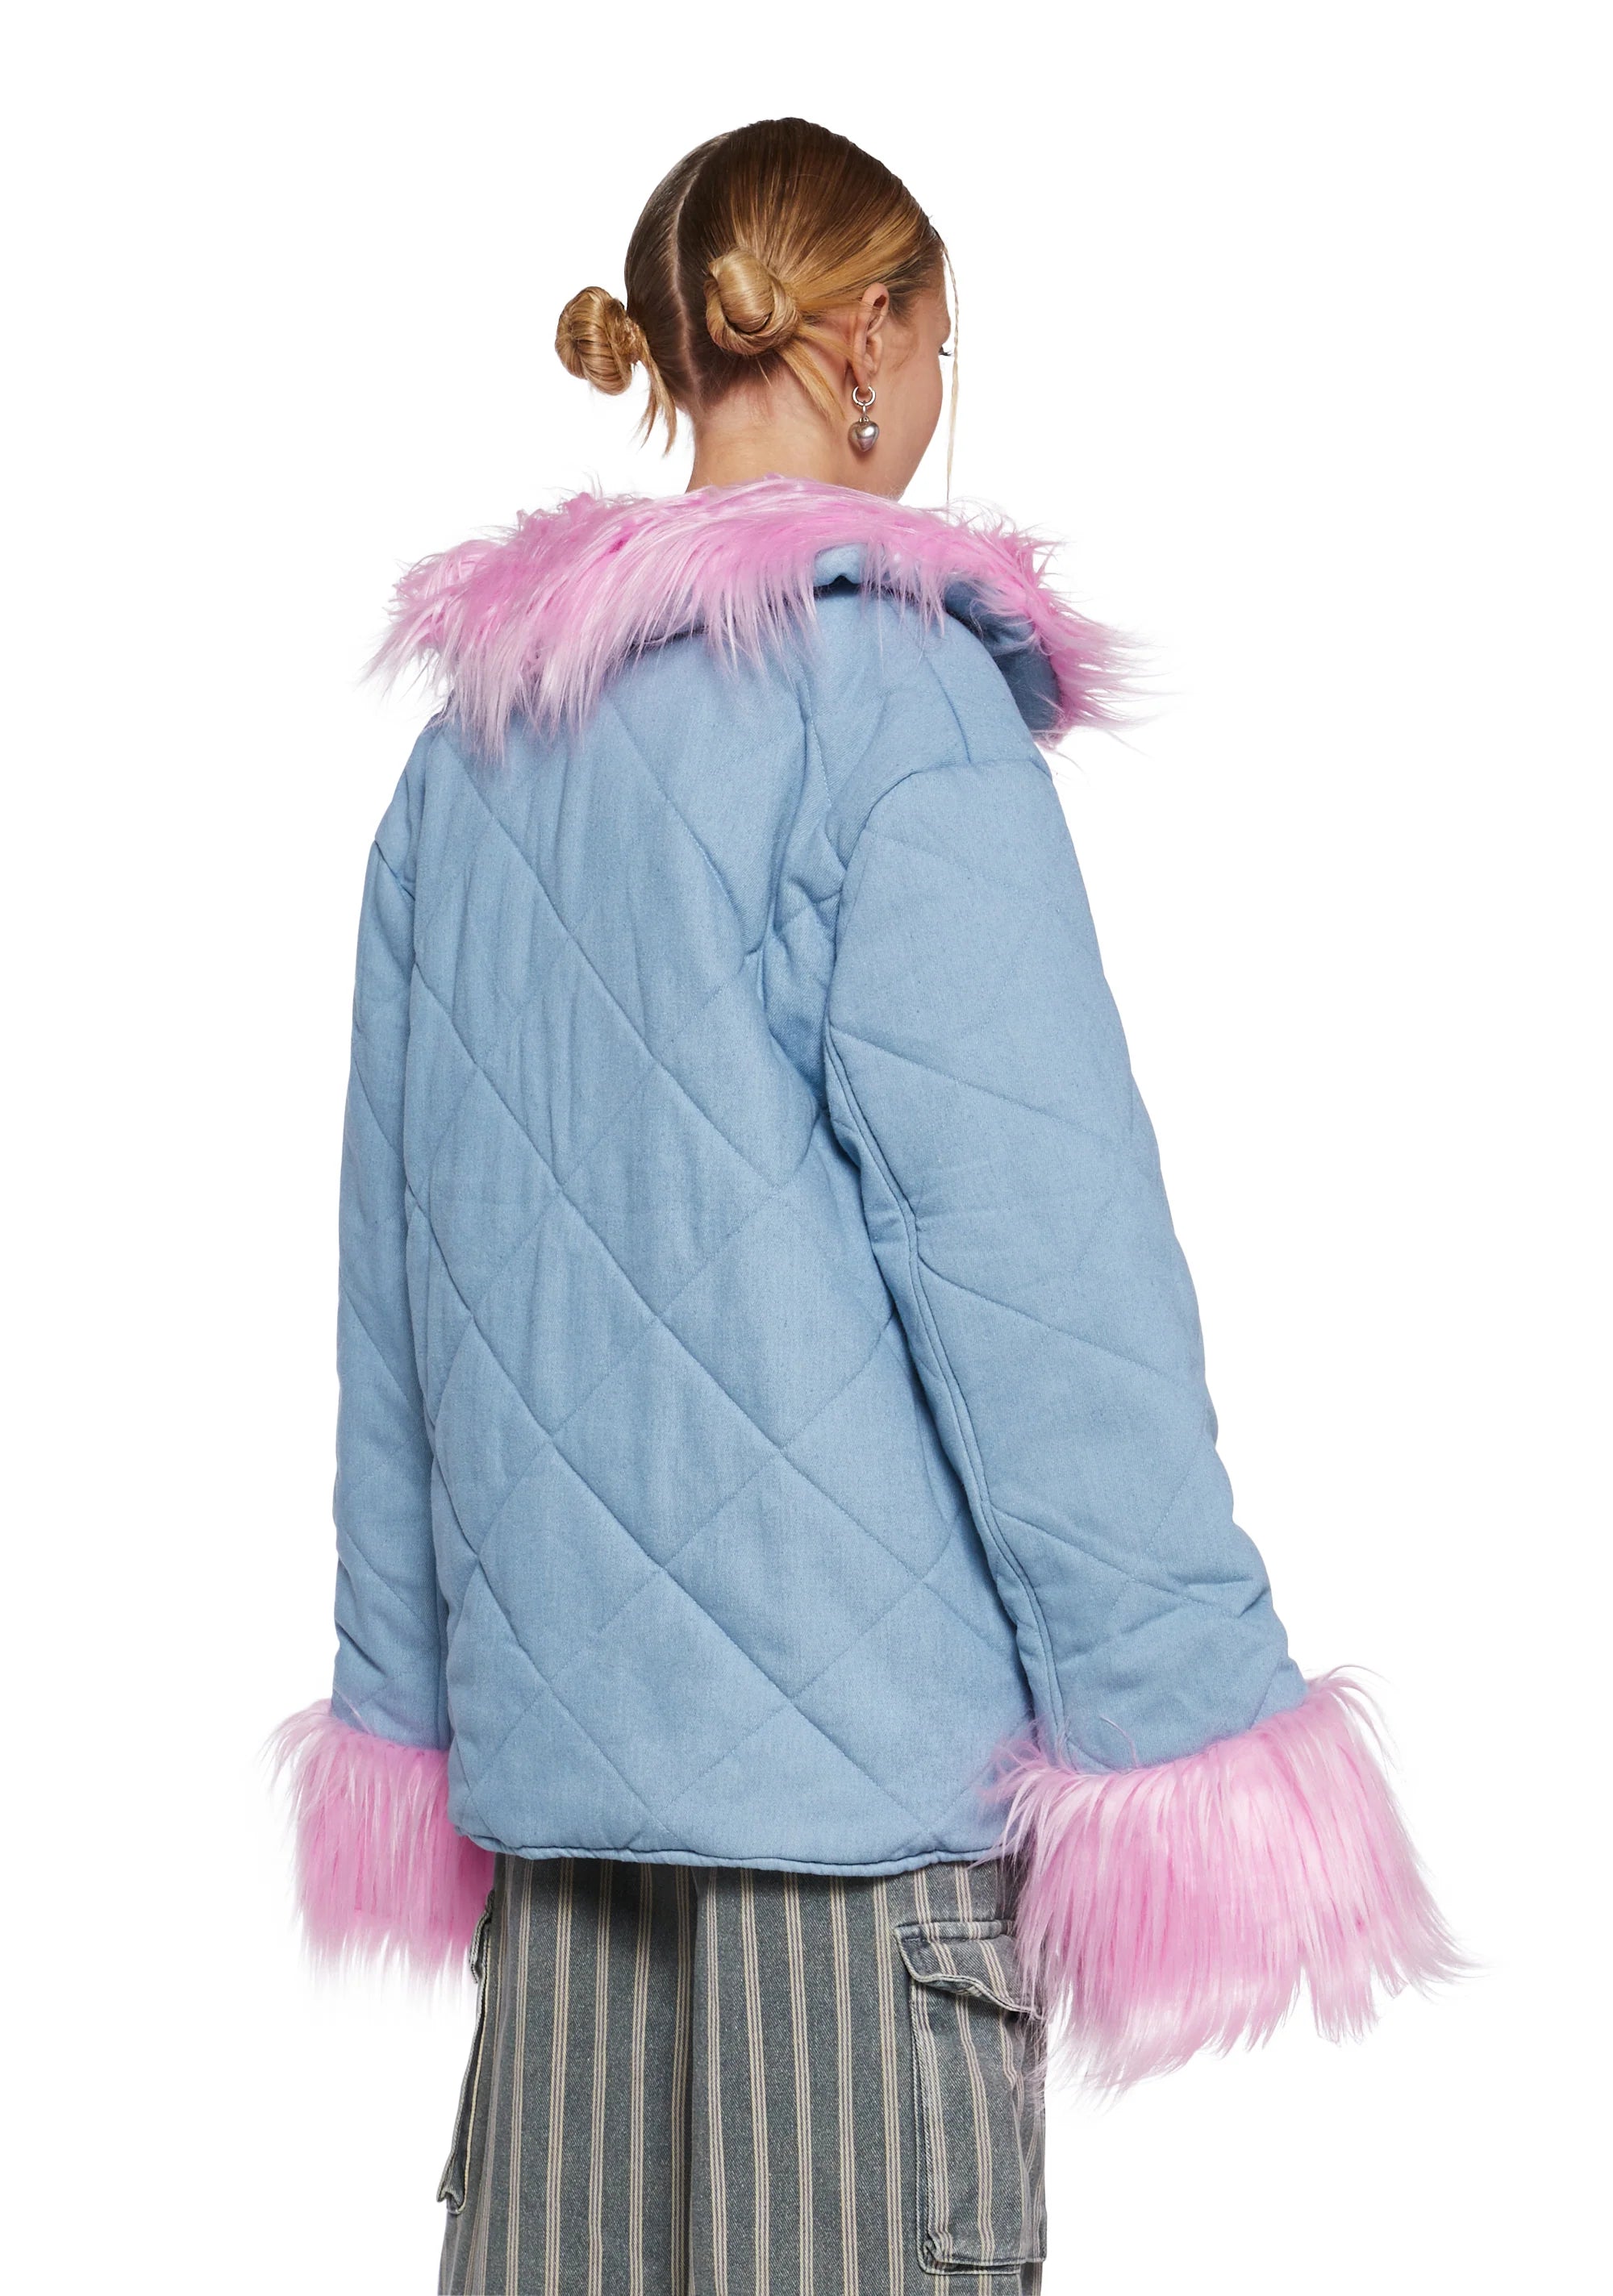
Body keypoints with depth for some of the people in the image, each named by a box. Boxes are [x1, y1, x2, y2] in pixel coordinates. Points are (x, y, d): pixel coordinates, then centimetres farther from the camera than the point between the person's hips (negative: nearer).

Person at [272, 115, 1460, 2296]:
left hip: (547, 1690, 7)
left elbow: (397, 1269, 14)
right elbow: (1034, 1241, -15)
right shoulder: (893, 686, -10)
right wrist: (1181, 1714, -10)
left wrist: (406, 1696, 21)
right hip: (854, 1710, -7)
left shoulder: (470, 743, 10)